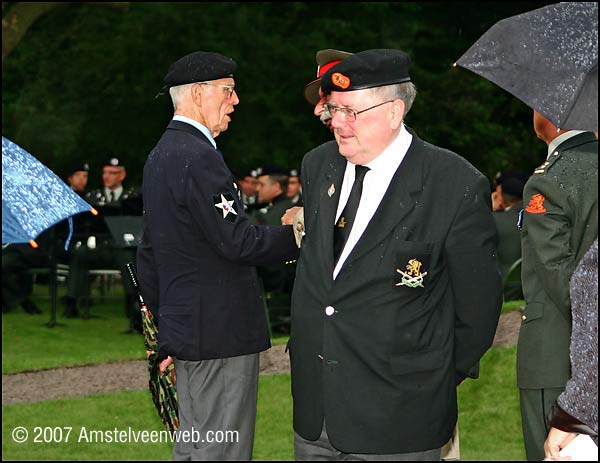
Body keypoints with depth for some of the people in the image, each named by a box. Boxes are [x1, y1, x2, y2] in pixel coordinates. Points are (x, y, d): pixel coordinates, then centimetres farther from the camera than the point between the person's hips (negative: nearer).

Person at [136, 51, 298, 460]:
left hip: (185, 330, 11)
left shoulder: (161, 156, 16)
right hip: (220, 334, -11)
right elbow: (239, 242, -21)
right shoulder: (198, 156, -17)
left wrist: (164, 337, 23)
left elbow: (148, 257, 20)